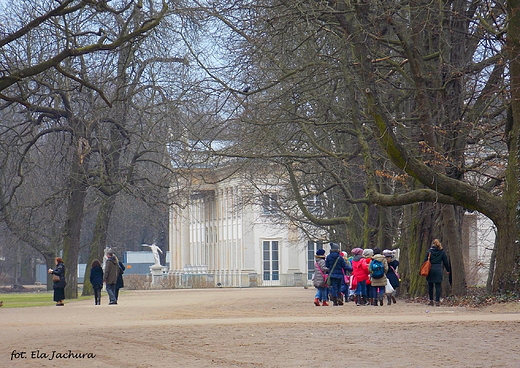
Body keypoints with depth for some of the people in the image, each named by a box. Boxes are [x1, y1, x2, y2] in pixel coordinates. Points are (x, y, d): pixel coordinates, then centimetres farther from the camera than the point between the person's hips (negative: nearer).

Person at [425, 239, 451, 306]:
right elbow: (446, 262, 9)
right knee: (438, 286, 1)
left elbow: (425, 261, -2)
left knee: (430, 286, 12)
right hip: (438, 270, 0)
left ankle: (431, 300, 14)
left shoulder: (429, 251, 0)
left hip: (430, 270, 0)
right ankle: (437, 301, -6)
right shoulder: (442, 252, 3)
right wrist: (448, 270, 21)